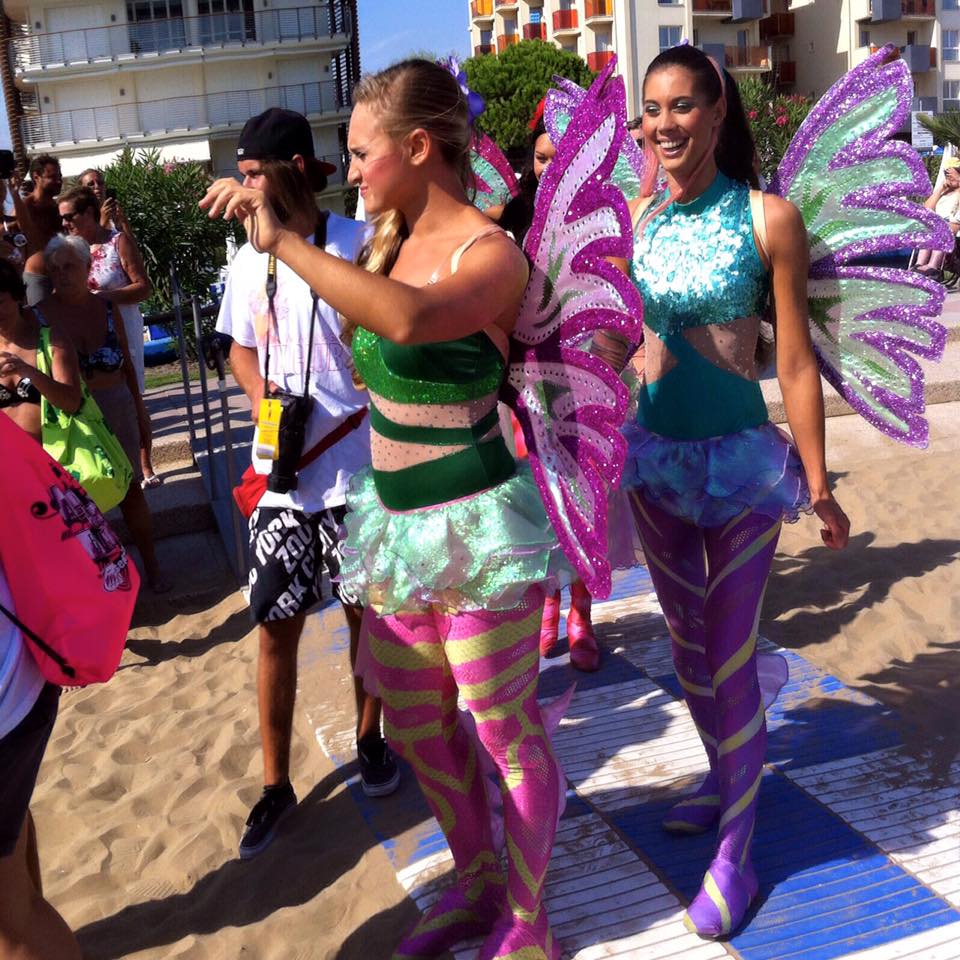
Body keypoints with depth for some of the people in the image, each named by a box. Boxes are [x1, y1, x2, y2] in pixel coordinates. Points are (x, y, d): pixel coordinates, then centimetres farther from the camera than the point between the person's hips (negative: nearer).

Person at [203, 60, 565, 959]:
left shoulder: (490, 254, -15)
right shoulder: (390, 240, 7)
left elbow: (409, 320, -38)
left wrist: (282, 241, -31)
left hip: (475, 527, -8)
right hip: (396, 521, 8)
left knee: (505, 733, 7)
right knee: (414, 727, 19)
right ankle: (476, 887, 41)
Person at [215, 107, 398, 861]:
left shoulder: (359, 245, -10)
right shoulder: (248, 259, 5)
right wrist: (262, 397, -2)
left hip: (356, 468, -3)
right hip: (281, 473, 4)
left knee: (364, 610, 12)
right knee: (276, 623, 7)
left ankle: (370, 736, 36)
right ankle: (276, 782, 21)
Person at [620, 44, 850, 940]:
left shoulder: (767, 218, -10)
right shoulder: (638, 218, 1)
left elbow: (794, 361, -8)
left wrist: (816, 485, -6)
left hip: (739, 458, -5)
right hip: (654, 454, 5)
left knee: (730, 655, 1)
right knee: (685, 640, 18)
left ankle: (735, 852, 17)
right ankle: (725, 778, 42)